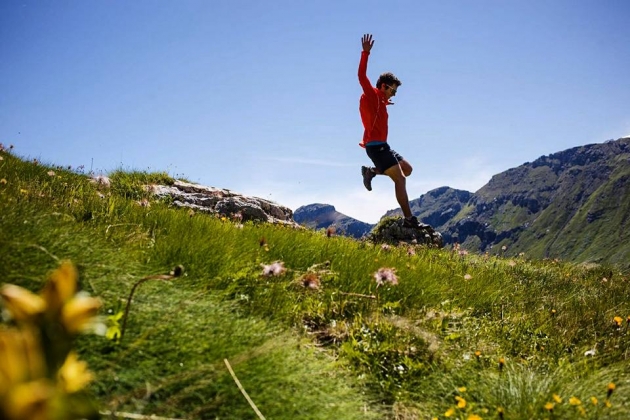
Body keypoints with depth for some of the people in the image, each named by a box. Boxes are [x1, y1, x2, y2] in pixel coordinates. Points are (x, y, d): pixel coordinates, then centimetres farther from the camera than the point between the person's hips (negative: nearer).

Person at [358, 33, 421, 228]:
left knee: (407, 169, 15)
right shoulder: (372, 95, -5)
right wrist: (366, 53, -23)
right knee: (400, 179, -12)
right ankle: (409, 219, -12)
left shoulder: (380, 101, 20)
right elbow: (362, 76, -19)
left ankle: (371, 171, 8)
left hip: (382, 146, 10)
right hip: (376, 146, -10)